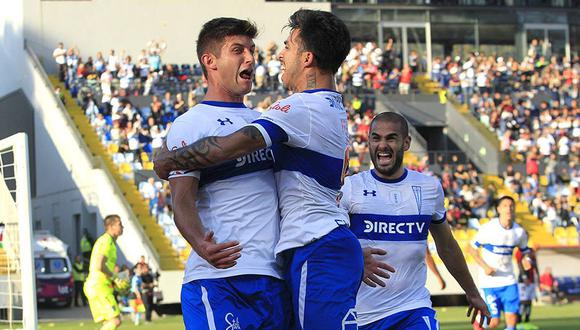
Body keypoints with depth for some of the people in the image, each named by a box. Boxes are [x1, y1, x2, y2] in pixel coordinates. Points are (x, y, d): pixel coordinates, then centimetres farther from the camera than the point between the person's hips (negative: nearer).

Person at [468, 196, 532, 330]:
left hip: (509, 280, 4)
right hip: (489, 280, -4)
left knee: (512, 316, -4)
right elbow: (472, 248, -4)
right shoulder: (488, 228, -12)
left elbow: (524, 251, 14)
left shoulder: (520, 232, -1)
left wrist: (526, 260, -9)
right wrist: (485, 266, -15)